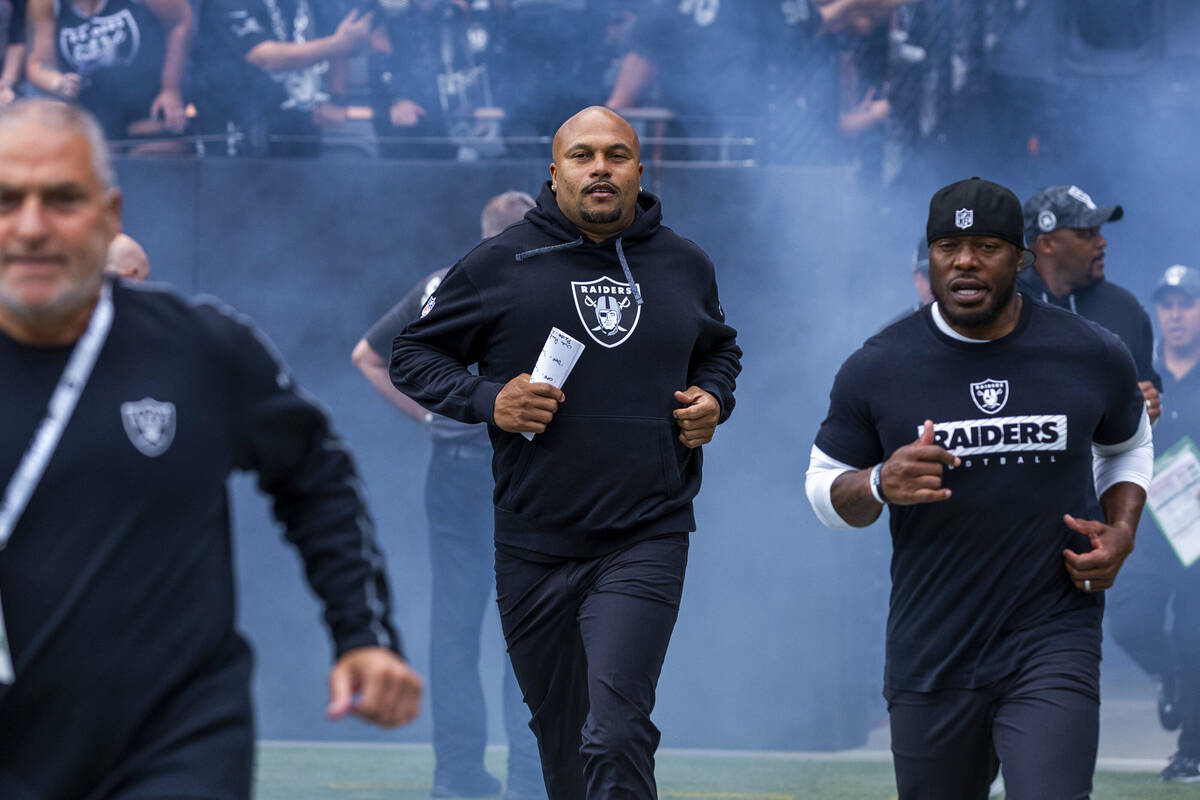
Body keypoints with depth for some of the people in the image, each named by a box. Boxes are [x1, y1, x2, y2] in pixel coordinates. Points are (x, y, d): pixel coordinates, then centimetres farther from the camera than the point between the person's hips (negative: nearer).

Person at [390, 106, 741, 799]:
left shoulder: (686, 266, 8)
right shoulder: (499, 265, -1)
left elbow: (720, 348, 28)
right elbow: (414, 354, 7)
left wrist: (714, 398, 6)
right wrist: (485, 400, -10)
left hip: (647, 540, -1)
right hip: (535, 548, 1)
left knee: (615, 735, -19)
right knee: (560, 736, 13)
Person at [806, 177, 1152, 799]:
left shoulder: (1093, 357, 0)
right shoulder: (877, 368, -3)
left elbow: (1128, 445, 20)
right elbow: (824, 490, 7)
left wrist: (1121, 530, 1)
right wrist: (880, 485, -16)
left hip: (1053, 647, -1)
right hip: (930, 653, 1)